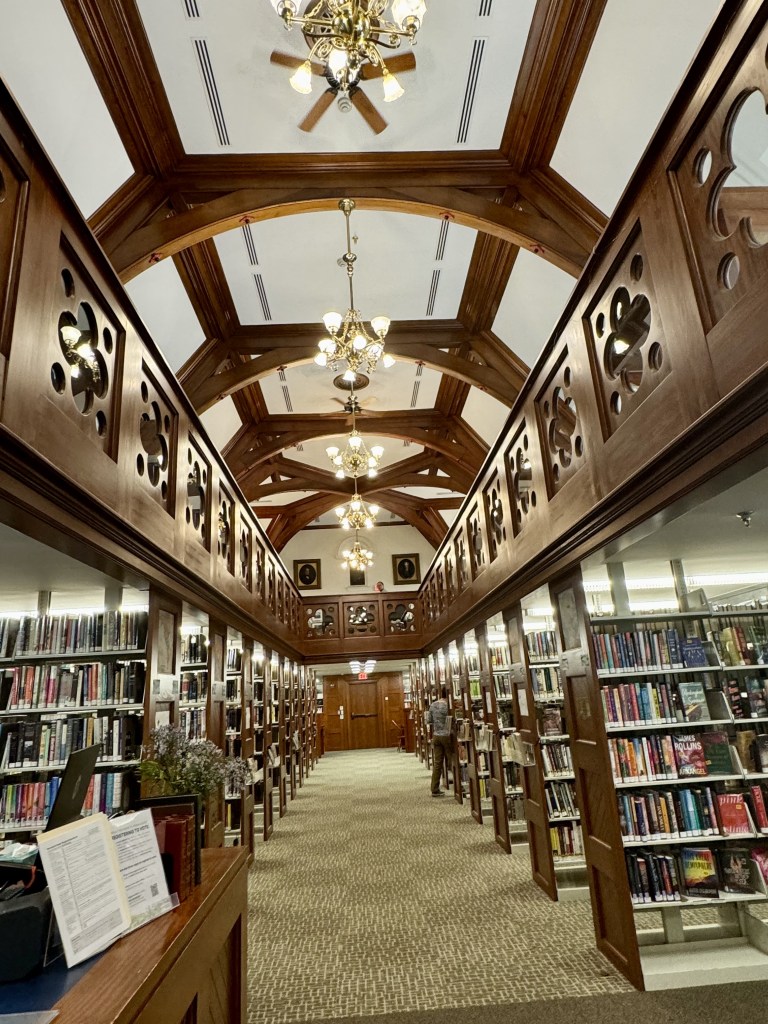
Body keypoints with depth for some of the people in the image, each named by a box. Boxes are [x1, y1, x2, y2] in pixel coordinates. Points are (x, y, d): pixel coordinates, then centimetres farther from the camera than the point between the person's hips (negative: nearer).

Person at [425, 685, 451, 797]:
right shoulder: (447, 705, -16)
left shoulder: (433, 705, 3)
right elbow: (451, 720, -18)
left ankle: (435, 790, 10)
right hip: (446, 736, -5)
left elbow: (428, 721, 8)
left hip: (436, 736, 5)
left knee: (437, 763, 8)